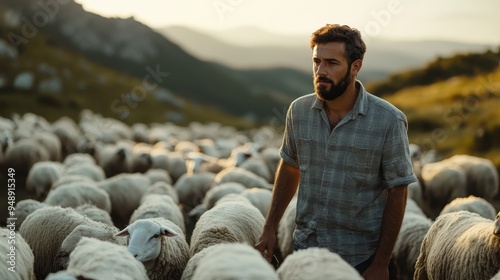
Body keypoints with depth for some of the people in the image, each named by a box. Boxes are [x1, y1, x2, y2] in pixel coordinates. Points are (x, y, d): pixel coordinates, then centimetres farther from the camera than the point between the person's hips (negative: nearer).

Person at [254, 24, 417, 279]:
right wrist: (269, 228, 8)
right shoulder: (299, 111, -3)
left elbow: (397, 192, -11)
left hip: (360, 258, -3)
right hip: (305, 248, 3)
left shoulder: (389, 121, -14)